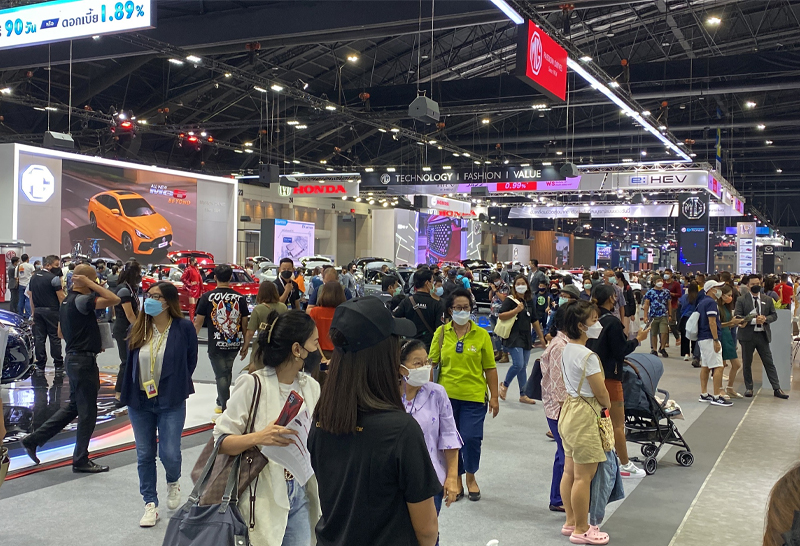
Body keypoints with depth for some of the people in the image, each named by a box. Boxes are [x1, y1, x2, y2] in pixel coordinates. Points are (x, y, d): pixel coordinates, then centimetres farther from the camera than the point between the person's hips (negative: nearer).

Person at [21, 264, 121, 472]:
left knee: (73, 407, 20)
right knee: (87, 412, 2)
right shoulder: (80, 300, -20)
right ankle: (81, 460, 12)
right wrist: (89, 284, -21)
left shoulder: (66, 301, 11)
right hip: (84, 360, -10)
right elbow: (114, 299, -29)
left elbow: (61, 333, 21)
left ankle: (33, 439, 23)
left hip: (74, 358, 10)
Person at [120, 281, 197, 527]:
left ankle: (173, 482, 31)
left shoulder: (183, 328, -11)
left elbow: (190, 361, 2)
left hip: (171, 402, -4)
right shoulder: (138, 329, 0)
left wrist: (176, 386, 7)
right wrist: (128, 392, 11)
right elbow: (130, 362, 12)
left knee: (169, 453, -4)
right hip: (139, 401, 4)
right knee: (144, 455, 9)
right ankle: (150, 504, 23)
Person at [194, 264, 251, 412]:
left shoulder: (207, 297, -8)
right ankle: (221, 403, 37)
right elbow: (245, 323, 2)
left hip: (216, 344, -3)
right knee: (227, 373, 22)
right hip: (234, 344, 3)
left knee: (221, 376, 2)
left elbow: (198, 323, -5)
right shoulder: (240, 298, -2)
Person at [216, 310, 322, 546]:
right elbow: (221, 441, -14)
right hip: (263, 499, -5)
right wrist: (258, 437, -29)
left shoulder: (311, 387, 3)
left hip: (300, 496, 5)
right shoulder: (253, 384, -14)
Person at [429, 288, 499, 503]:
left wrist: (494, 397, 0)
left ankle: (471, 476, 23)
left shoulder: (481, 335, -1)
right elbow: (432, 363, 4)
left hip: (474, 396, -1)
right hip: (447, 395, 1)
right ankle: (456, 479, 28)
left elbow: (490, 368, 1)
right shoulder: (441, 332, 0)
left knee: (471, 438, -4)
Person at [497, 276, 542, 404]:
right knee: (518, 364, -16)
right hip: (513, 337, -6)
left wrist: (541, 336, 20)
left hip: (526, 338, 6)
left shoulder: (529, 301, 12)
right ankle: (505, 385, 8)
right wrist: (516, 310, -23)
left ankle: (523, 395, 16)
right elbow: (501, 316, -16)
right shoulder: (510, 300, -7)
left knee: (523, 367, 9)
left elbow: (534, 320, 19)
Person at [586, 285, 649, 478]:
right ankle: (625, 465, 11)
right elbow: (620, 351, -17)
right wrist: (638, 339, -4)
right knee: (618, 423, 2)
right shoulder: (612, 322, -18)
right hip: (609, 376, -8)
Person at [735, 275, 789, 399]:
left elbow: (774, 315, 10)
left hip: (763, 335, 2)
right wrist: (754, 320, -21)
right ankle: (749, 388, 17)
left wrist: (765, 319, -12)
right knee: (747, 363, 6)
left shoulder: (768, 300, 9)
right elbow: (737, 317, -10)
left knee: (769, 363, 3)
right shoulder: (741, 300, -2)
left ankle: (777, 389, 7)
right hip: (747, 335, -2)